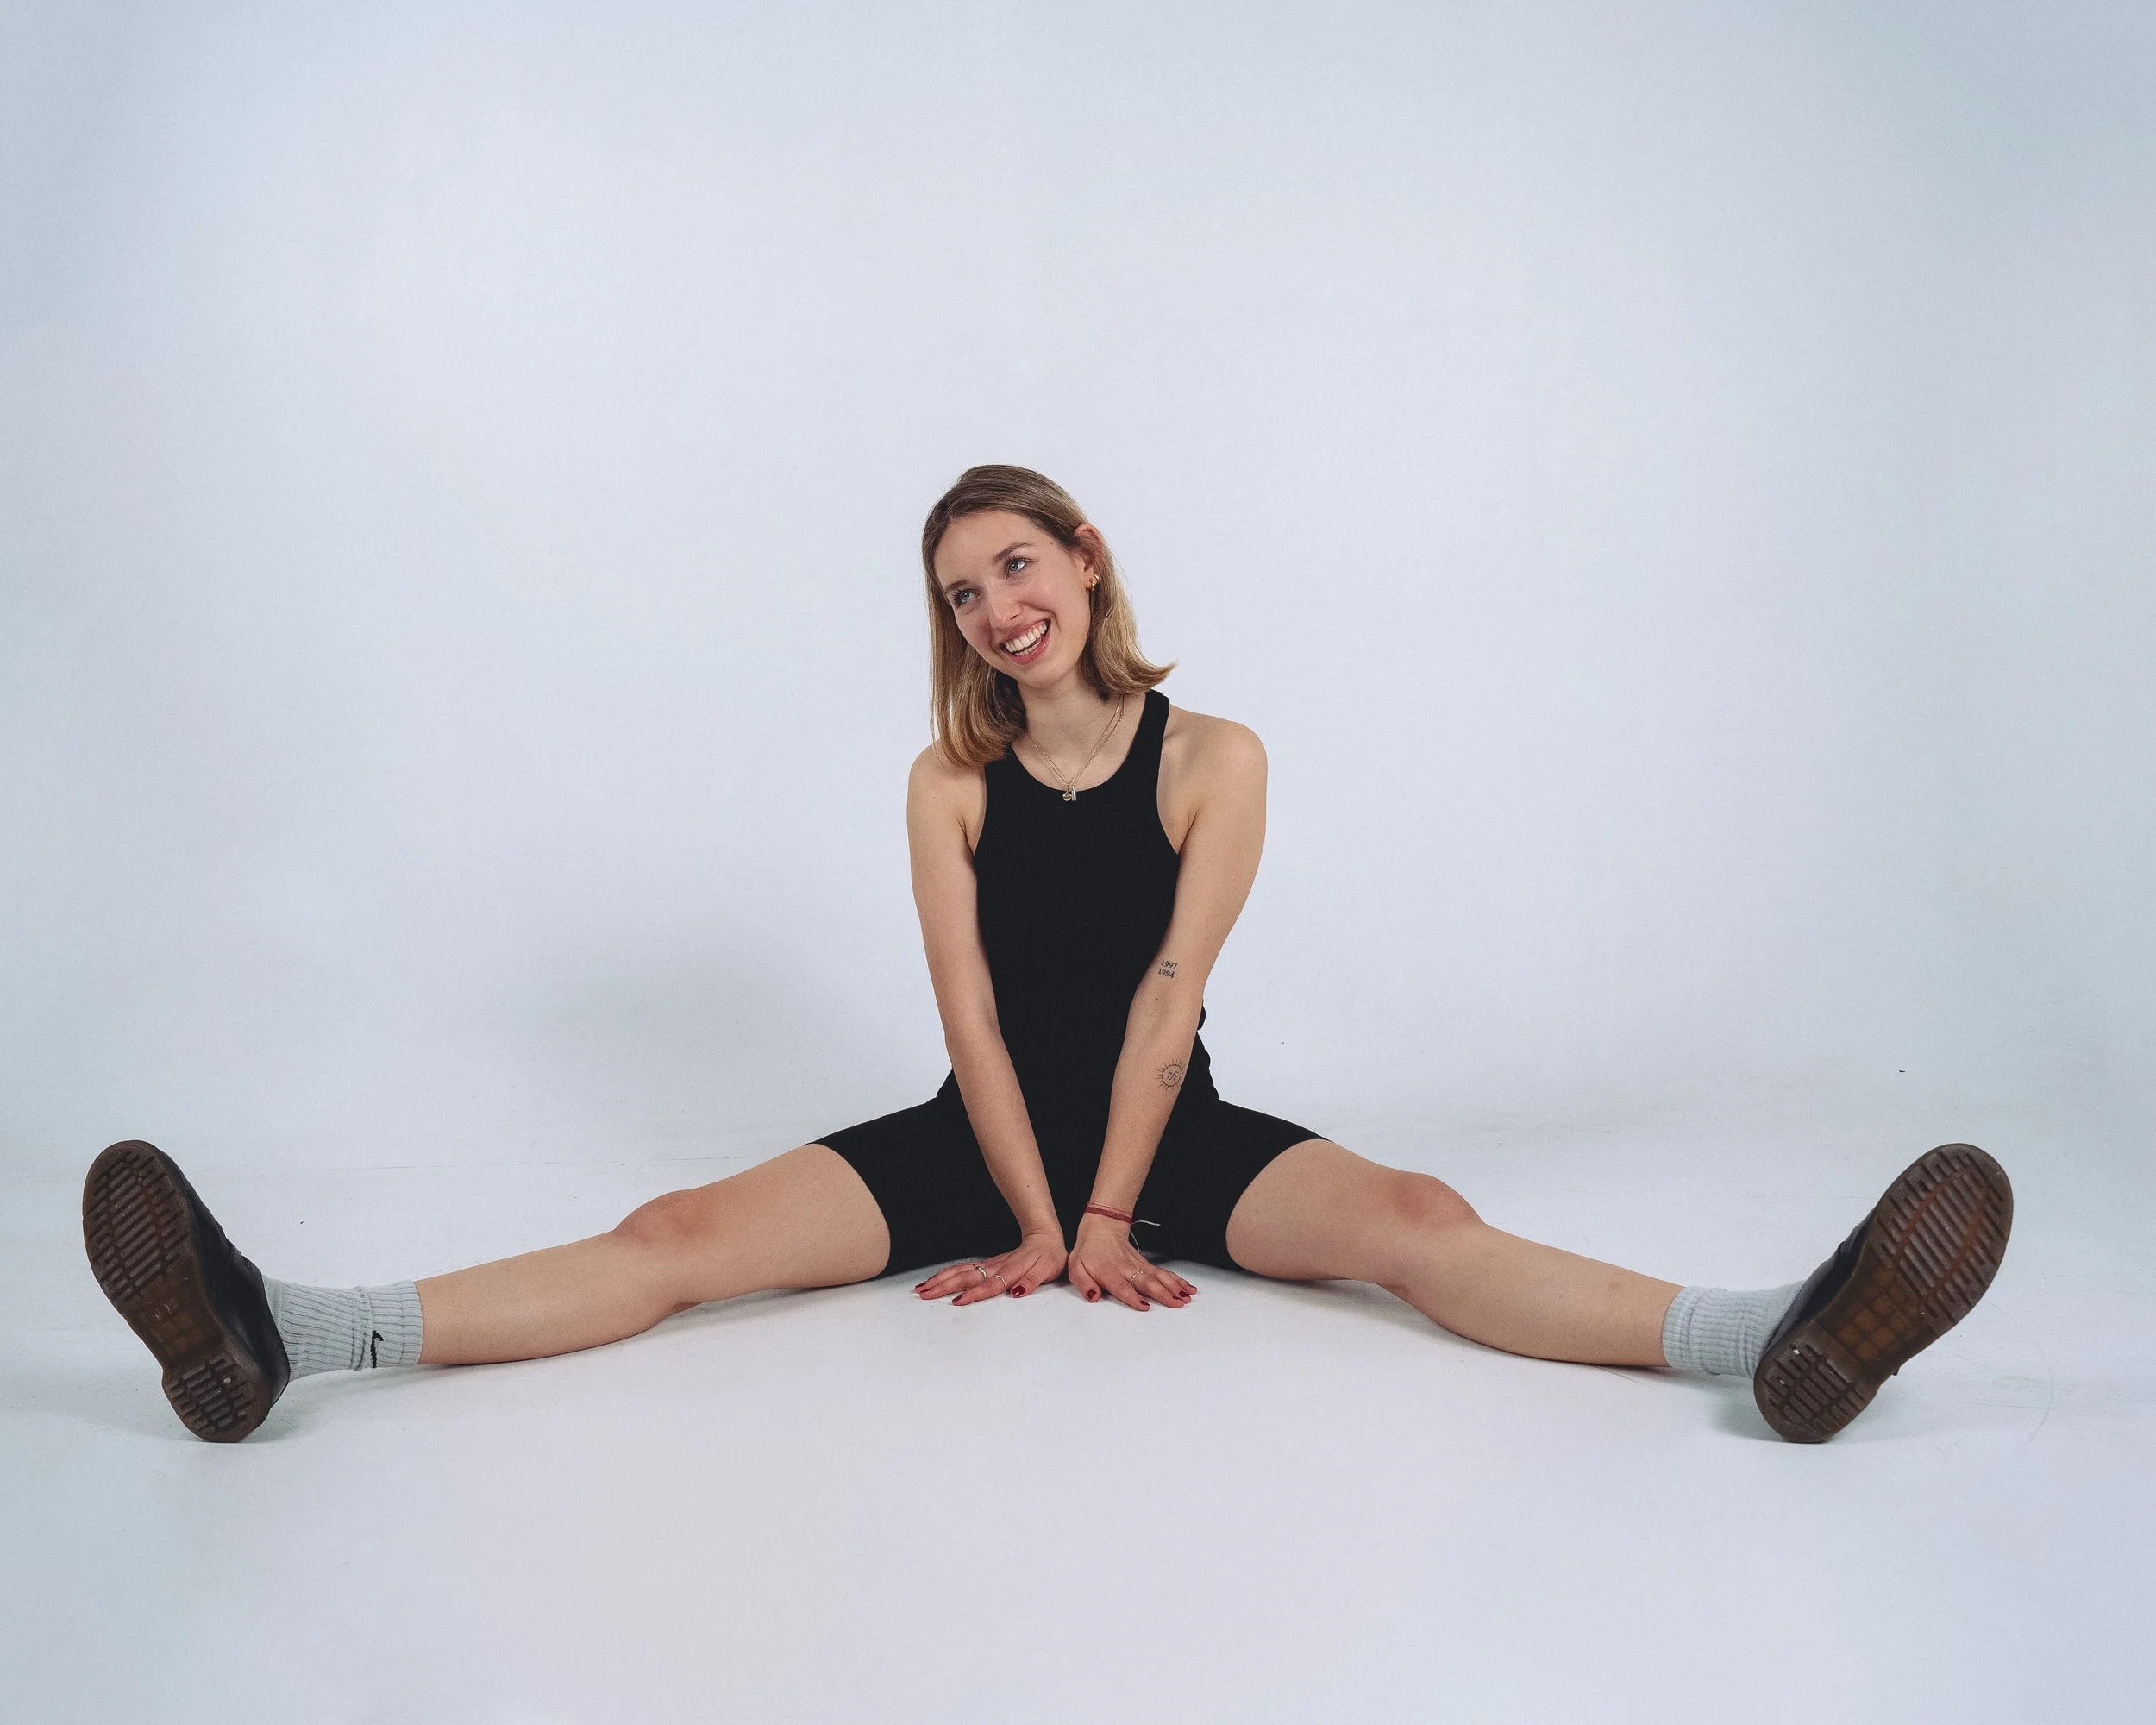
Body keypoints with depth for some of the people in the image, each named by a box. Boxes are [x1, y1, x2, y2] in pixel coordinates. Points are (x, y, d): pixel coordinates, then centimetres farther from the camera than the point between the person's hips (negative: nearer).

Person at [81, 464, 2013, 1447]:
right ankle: (278, 1335, -28)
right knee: (687, 1234, -17)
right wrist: (1038, 1229, -16)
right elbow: (973, 1015, -9)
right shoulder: (951, 783, -3)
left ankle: (1778, 1340, -40)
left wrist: (1105, 1221, -17)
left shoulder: (1213, 761, -6)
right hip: (983, 1136, 1)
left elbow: (1168, 996, -13)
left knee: (1411, 1219, -26)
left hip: (1171, 1131, 0)